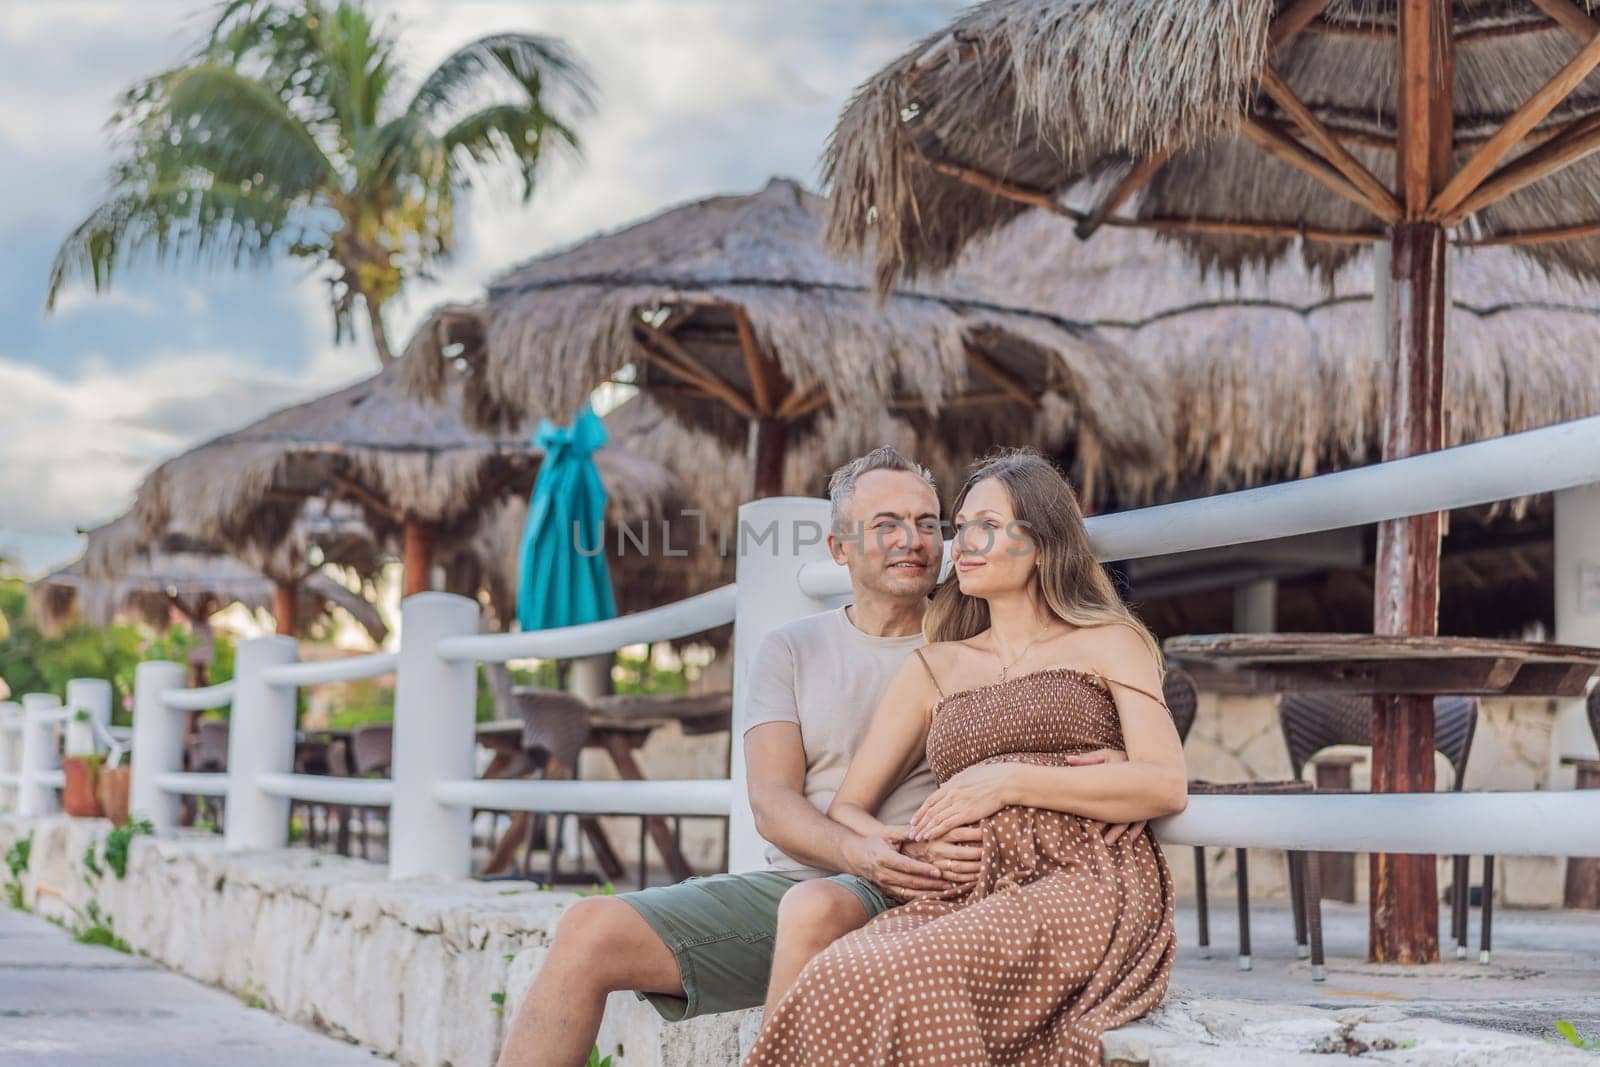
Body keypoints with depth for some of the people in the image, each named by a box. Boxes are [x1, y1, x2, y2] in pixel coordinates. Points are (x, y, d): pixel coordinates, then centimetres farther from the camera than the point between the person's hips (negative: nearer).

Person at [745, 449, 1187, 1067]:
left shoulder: (1107, 644, 16)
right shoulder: (933, 669, 26)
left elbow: (1167, 786, 0)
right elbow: (847, 808, 21)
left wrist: (1012, 780, -7)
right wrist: (895, 842, -3)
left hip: (1083, 884, -3)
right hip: (967, 894, 4)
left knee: (905, 985, -35)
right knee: (833, 979, -33)